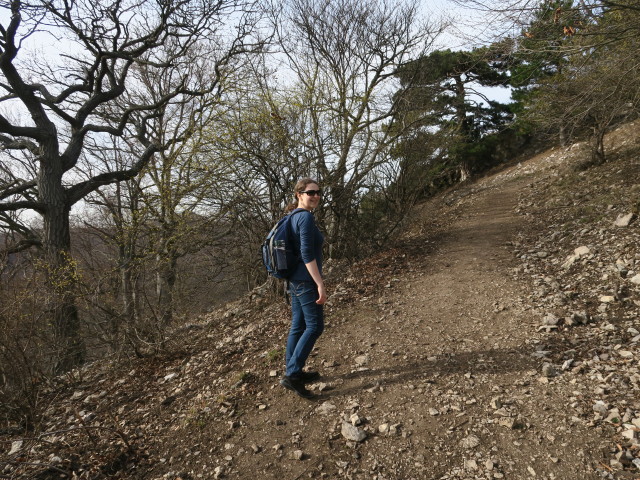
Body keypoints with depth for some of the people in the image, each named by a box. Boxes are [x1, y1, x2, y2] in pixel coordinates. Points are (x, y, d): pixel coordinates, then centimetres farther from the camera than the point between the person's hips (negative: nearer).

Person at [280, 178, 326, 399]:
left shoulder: (293, 217, 13)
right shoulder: (306, 217, -16)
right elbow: (307, 254, -23)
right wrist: (320, 285, -21)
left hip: (295, 280, 9)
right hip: (306, 281, -9)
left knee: (298, 326, 15)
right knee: (315, 326, -3)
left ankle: (294, 372, 25)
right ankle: (291, 375, 0)